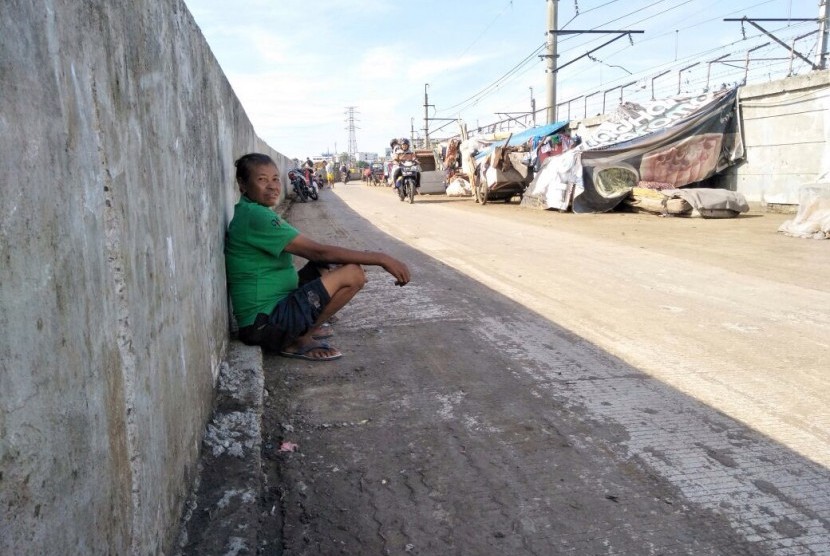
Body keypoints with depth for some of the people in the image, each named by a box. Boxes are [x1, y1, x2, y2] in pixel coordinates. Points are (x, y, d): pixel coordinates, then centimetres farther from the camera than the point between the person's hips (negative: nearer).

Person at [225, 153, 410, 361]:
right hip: (263, 324, -10)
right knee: (352, 273, -16)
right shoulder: (256, 216, -19)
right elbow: (319, 252, -21)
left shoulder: (248, 213, 12)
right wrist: (381, 259, -19)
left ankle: (306, 327, 12)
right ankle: (298, 341, -6)